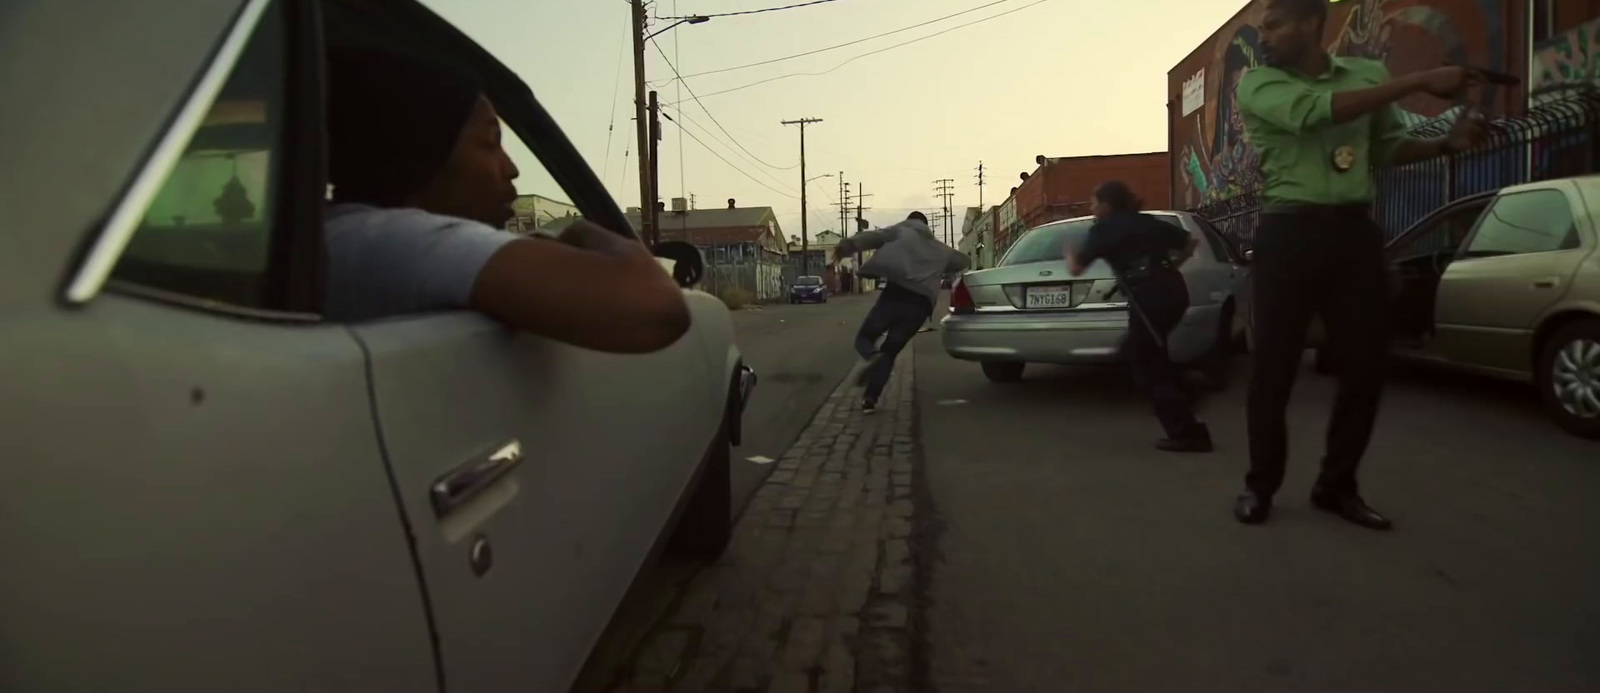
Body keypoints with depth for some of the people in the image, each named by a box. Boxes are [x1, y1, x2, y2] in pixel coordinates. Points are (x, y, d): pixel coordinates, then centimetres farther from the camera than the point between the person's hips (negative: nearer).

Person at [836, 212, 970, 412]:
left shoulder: (901, 231, 19)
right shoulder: (940, 249, 30)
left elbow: (875, 236, 0)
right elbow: (963, 261, 48)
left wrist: (849, 244, -14)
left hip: (895, 294, -3)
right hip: (920, 303, 3)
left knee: (865, 336, 11)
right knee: (890, 351, 13)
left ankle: (870, 356, -26)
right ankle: (870, 399, -1)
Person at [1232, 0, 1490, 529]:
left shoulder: (1369, 75, 13)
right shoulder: (1258, 85, -1)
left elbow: (1388, 148, 22)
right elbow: (1317, 110, -19)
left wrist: (1447, 143, 4)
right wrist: (1420, 81, -19)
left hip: (1355, 232, 4)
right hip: (1289, 234, -4)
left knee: (1367, 363, 5)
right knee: (1274, 365, -2)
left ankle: (1336, 486, 19)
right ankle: (1261, 484, 12)